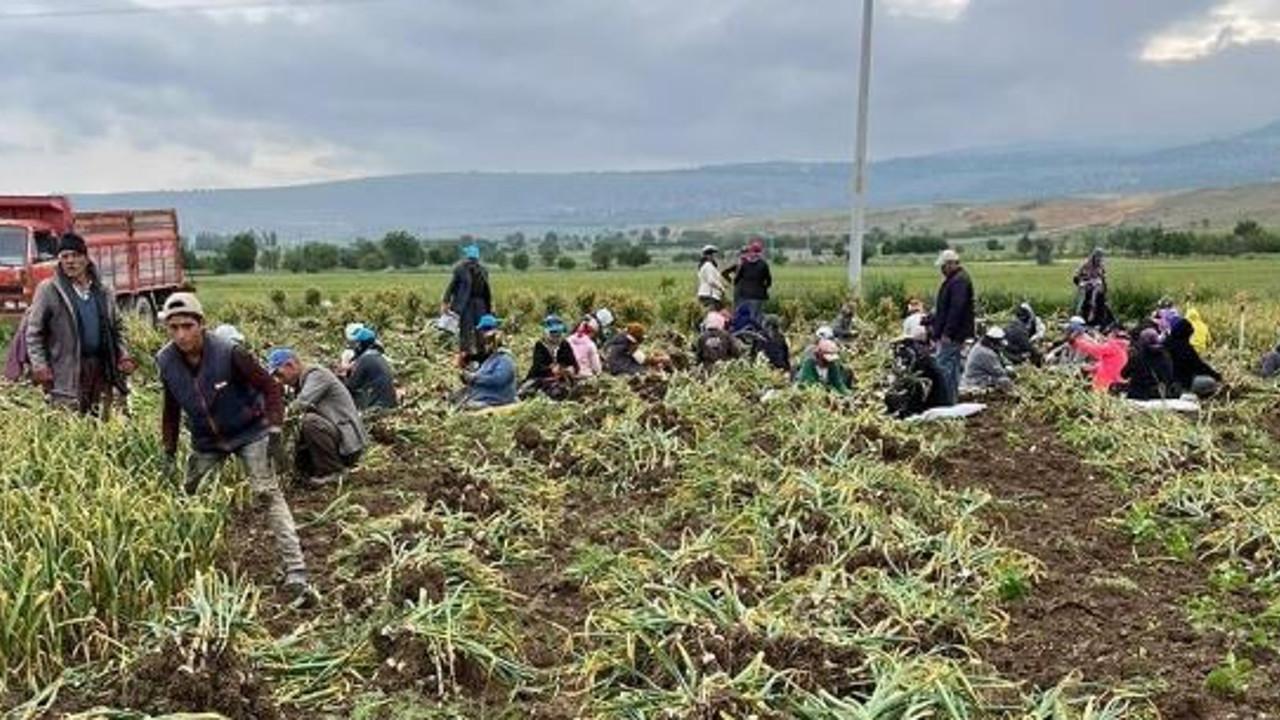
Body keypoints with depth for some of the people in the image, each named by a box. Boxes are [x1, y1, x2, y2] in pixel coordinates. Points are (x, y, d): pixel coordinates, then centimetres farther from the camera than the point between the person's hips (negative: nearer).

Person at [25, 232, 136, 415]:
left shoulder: (103, 292, 14)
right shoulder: (48, 290, 1)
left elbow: (117, 327, 22)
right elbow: (33, 331, 0)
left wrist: (123, 355, 7)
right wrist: (38, 364, -10)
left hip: (101, 371, 4)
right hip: (66, 372, -4)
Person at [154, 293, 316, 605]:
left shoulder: (228, 354, -25)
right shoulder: (166, 361, -10)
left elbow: (269, 387, -16)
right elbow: (171, 408, 6)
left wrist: (274, 429, -25)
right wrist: (169, 450, 6)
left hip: (249, 433, -5)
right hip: (206, 441, 5)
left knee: (268, 494, -18)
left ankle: (296, 573, -23)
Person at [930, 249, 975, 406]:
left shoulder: (959, 281, -17)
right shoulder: (953, 279, 17)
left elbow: (956, 309, -24)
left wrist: (947, 333, -25)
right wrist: (935, 325, 21)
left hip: (952, 334, -11)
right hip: (952, 334, 11)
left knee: (943, 366, -10)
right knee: (953, 367, 14)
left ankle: (948, 400, -8)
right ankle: (953, 399, 20)